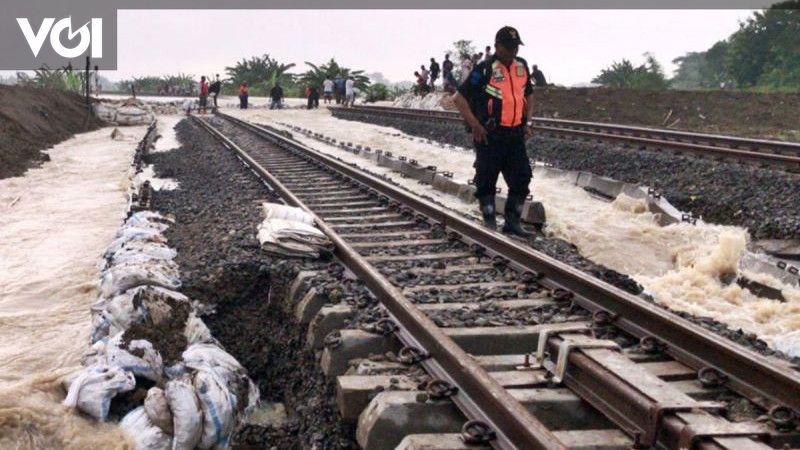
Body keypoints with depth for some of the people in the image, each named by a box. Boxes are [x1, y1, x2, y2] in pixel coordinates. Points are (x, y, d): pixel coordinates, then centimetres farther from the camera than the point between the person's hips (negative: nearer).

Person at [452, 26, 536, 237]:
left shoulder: (522, 67, 9)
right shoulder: (485, 70, -12)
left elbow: (529, 94, 24)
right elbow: (460, 98, -11)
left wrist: (528, 121, 12)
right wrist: (475, 125, -13)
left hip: (515, 134, 6)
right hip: (489, 136, -6)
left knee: (522, 177, 4)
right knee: (487, 179, 2)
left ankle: (512, 221, 14)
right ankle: (489, 222, 13)